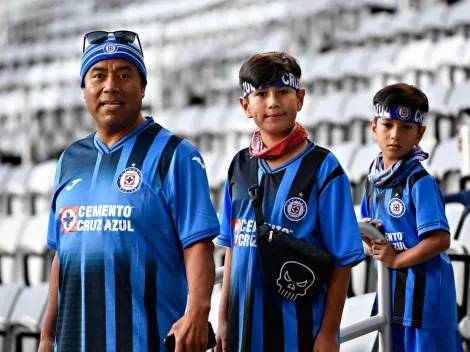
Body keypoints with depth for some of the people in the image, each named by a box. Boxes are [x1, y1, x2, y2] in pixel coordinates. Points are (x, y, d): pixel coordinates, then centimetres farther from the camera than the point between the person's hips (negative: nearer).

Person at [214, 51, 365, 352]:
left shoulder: (322, 167, -6)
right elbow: (233, 247, 13)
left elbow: (342, 260, -7)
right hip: (245, 327, 4)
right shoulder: (240, 166, 8)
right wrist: (223, 321, 10)